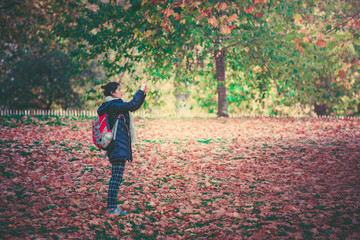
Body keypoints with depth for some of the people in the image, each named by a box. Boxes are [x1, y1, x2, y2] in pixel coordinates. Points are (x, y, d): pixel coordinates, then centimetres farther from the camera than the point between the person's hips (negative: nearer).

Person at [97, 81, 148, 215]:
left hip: (119, 145, 11)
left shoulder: (114, 105, 19)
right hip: (118, 146, -11)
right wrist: (141, 91, -11)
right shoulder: (113, 105, -12)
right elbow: (132, 105, -23)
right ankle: (111, 208, -9)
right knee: (116, 177, -10)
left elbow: (134, 107, 26)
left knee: (116, 177, 12)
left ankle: (113, 206, 16)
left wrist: (143, 94, 16)